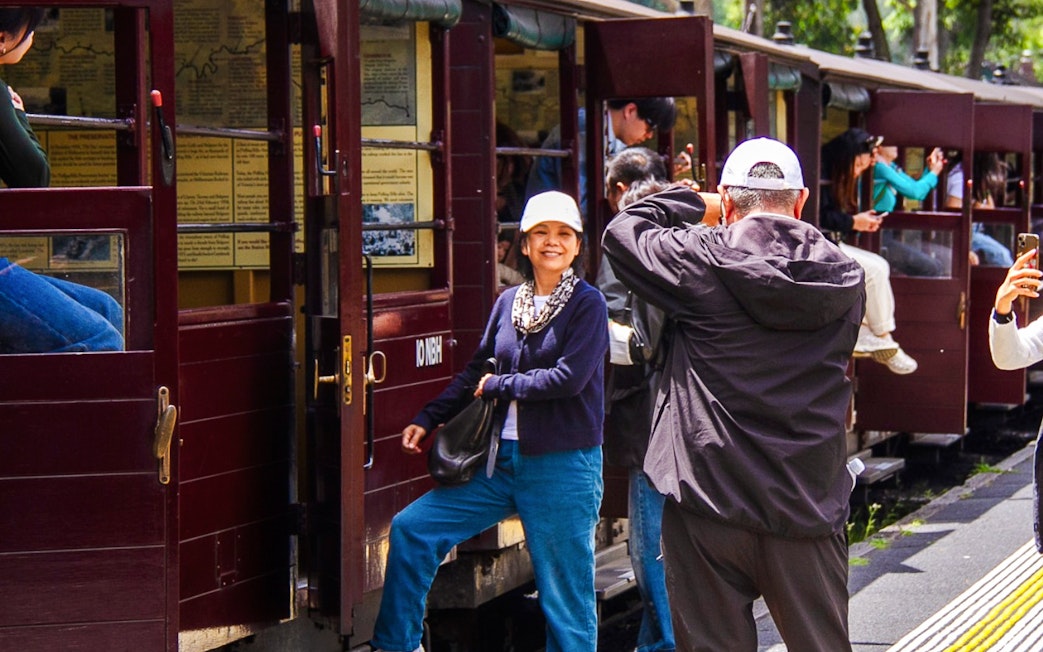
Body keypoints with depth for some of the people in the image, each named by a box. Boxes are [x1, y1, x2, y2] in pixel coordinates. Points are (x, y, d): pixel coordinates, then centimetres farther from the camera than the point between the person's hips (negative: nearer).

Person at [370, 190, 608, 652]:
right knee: (411, 529, 3)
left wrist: (501, 385, -8)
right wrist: (427, 419, 13)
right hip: (505, 458, 6)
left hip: (564, 465, -6)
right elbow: (475, 372, 18)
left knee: (565, 596, -1)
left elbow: (570, 377, -18)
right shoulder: (509, 302, 9)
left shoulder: (587, 303, -7)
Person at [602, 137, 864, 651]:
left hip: (710, 499, -3)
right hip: (809, 507, 3)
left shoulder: (702, 260, -9)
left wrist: (691, 203, 19)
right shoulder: (846, 277, 3)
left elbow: (621, 233, 5)